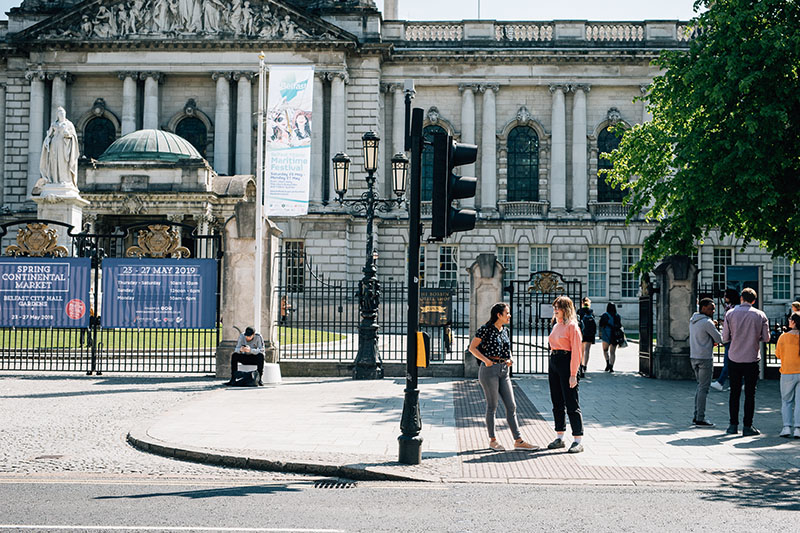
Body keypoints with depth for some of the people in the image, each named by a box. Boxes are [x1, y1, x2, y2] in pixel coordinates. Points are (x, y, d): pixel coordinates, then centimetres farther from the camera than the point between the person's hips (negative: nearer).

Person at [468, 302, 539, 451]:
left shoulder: (505, 331, 13)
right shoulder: (485, 329, -7)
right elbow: (472, 347, -4)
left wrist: (509, 359, 7)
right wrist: (485, 359, -15)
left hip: (504, 371, 7)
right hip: (489, 370, -7)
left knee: (511, 406, 3)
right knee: (492, 405, 0)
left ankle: (518, 440, 4)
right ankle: (492, 440, 12)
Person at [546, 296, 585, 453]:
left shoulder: (572, 326, -10)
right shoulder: (556, 326, 15)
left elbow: (576, 351, -14)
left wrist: (573, 374, -18)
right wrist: (551, 368, 16)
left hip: (566, 363, -9)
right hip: (553, 363, 9)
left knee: (572, 404, -5)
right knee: (557, 403, 12)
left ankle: (578, 441, -1)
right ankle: (559, 438, 19)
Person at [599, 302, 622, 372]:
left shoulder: (604, 315, -6)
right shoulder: (618, 316, 3)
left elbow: (601, 325, -7)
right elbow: (620, 326, 5)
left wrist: (600, 334, 0)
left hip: (606, 335, -2)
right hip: (615, 336, 2)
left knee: (605, 350, 15)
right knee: (612, 352, 4)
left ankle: (608, 363, -3)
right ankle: (611, 366, -7)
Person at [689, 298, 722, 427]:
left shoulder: (692, 320, 12)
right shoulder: (707, 322, -15)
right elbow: (719, 339, -9)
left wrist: (712, 341, 6)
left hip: (694, 357, 9)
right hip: (705, 358, -9)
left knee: (700, 387, 16)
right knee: (703, 388, -4)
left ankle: (696, 416, 16)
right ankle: (700, 419, -4)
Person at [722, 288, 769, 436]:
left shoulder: (730, 314, -2)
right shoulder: (760, 315, -3)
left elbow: (725, 338, -2)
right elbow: (766, 338, 1)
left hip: (734, 358, 1)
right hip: (752, 359, -1)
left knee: (734, 393, 10)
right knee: (750, 394, 3)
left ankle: (733, 425, 12)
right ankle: (747, 426, 3)